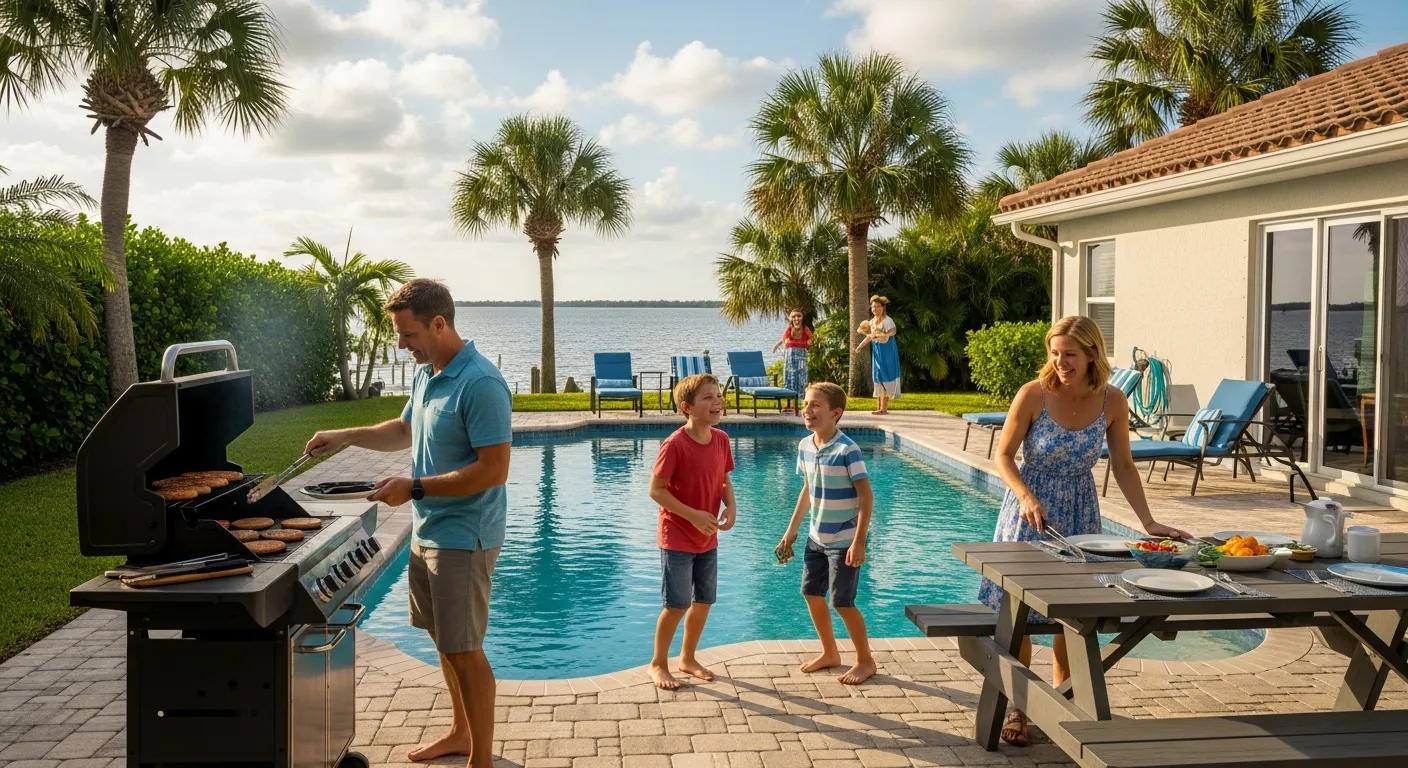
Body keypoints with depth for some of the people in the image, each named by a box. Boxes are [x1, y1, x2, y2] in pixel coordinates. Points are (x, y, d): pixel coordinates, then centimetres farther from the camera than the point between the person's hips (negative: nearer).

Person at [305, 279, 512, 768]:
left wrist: (414, 489, -23)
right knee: (444, 639, 20)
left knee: (464, 650, -1)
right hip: (427, 530, 9)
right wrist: (347, 436, 10)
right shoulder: (425, 374, 7)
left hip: (462, 538, -9)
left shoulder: (480, 384, -22)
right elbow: (405, 431, 24)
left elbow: (493, 470, -25)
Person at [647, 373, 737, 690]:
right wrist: (693, 515, -23)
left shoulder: (721, 439, -1)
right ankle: (658, 664, 20)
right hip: (677, 538, -6)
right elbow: (656, 489, -18)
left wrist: (731, 506, -8)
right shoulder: (675, 444, -21)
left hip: (708, 538, 7)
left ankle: (688, 658, 34)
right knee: (677, 604, 1)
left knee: (704, 600, 14)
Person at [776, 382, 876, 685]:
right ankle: (830, 653, 32)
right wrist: (791, 531, 15)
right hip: (816, 537, 7)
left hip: (843, 540, -7)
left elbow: (866, 496, -18)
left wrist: (858, 542, -21)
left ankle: (865, 660, 17)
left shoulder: (847, 449, -20)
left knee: (842, 602, -2)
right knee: (811, 593, 12)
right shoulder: (805, 446, 0)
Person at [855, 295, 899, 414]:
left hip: (887, 351, -8)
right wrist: (859, 346, 17)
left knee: (884, 377, -9)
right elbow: (869, 337, 21)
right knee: (877, 377, 8)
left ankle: (884, 408, -8)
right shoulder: (872, 321, 8)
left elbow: (893, 331, -36)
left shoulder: (887, 320, -16)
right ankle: (879, 407, 14)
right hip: (876, 351, 8)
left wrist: (883, 334, -52)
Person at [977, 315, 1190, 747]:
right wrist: (1026, 497, -26)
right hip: (1031, 510, -2)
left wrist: (1148, 522, -6)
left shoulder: (1112, 402, -10)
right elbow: (1004, 455, -11)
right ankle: (1017, 706, 16)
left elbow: (1123, 465, 0)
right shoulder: (1034, 395, -18)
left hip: (1080, 512, 3)